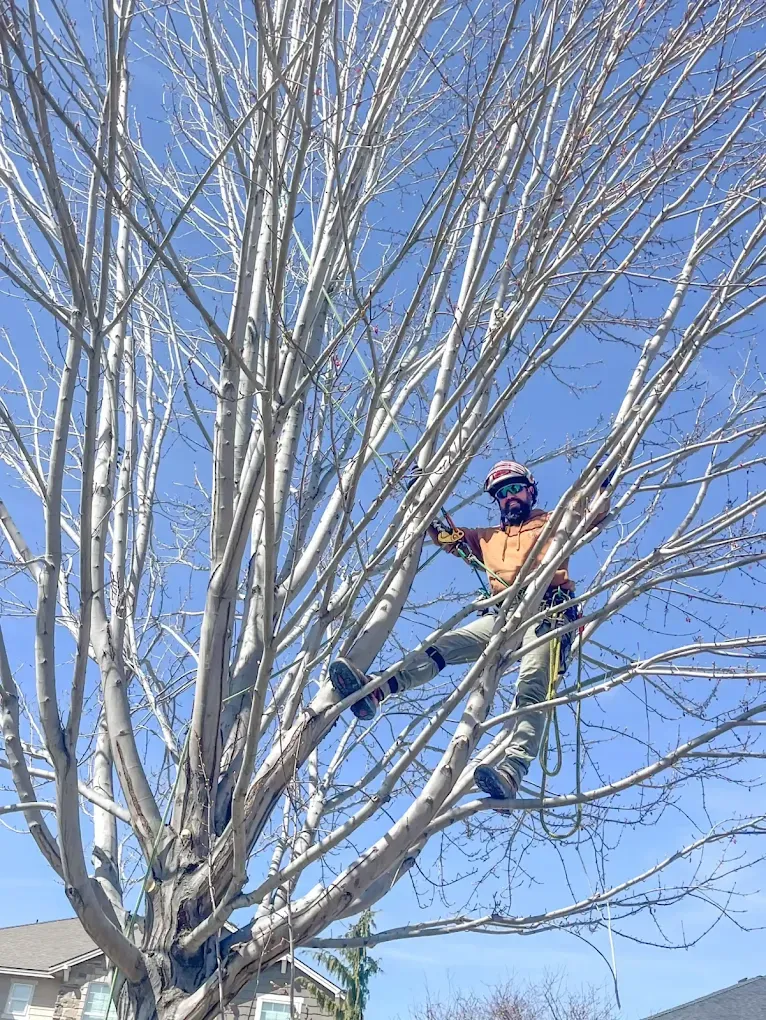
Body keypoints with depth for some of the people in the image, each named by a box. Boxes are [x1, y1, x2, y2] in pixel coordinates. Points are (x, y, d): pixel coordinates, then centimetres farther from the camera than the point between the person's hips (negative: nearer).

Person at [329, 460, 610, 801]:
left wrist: (603, 482, 2)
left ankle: (511, 774, -47)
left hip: (546, 612, -5)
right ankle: (373, 690, -33)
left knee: (531, 689, -27)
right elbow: (443, 535, 35)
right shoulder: (489, 538, 34)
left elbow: (596, 513, 16)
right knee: (443, 646, -17)